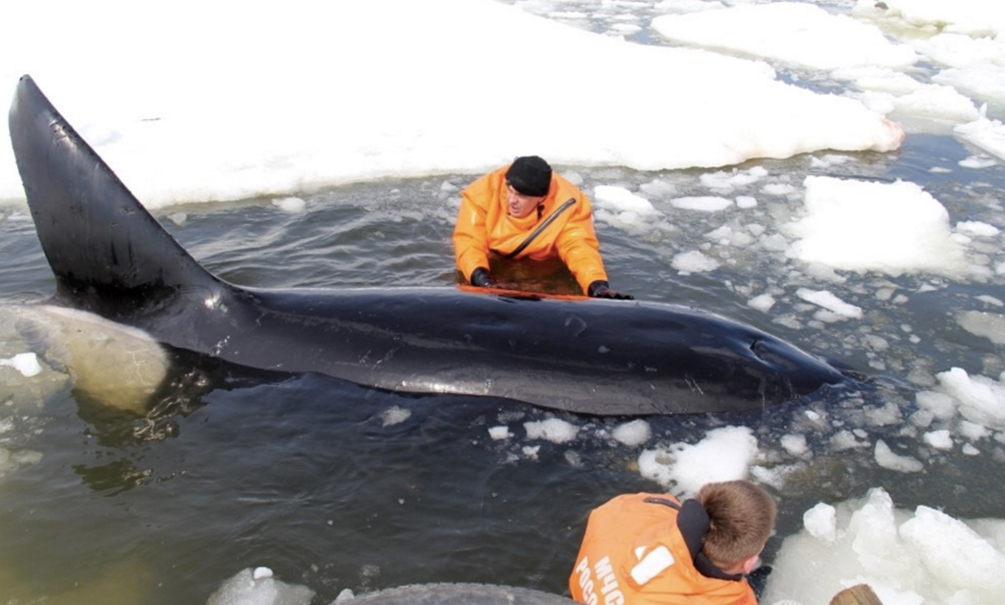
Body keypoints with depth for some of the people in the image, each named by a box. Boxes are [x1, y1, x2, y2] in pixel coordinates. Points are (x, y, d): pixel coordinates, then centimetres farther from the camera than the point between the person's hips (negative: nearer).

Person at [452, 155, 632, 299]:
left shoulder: (567, 204, -31)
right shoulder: (484, 192, -32)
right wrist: (481, 278, -53)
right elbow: (469, 241, -33)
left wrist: (598, 286, -57)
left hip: (545, 269, 0)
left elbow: (579, 247, -37)